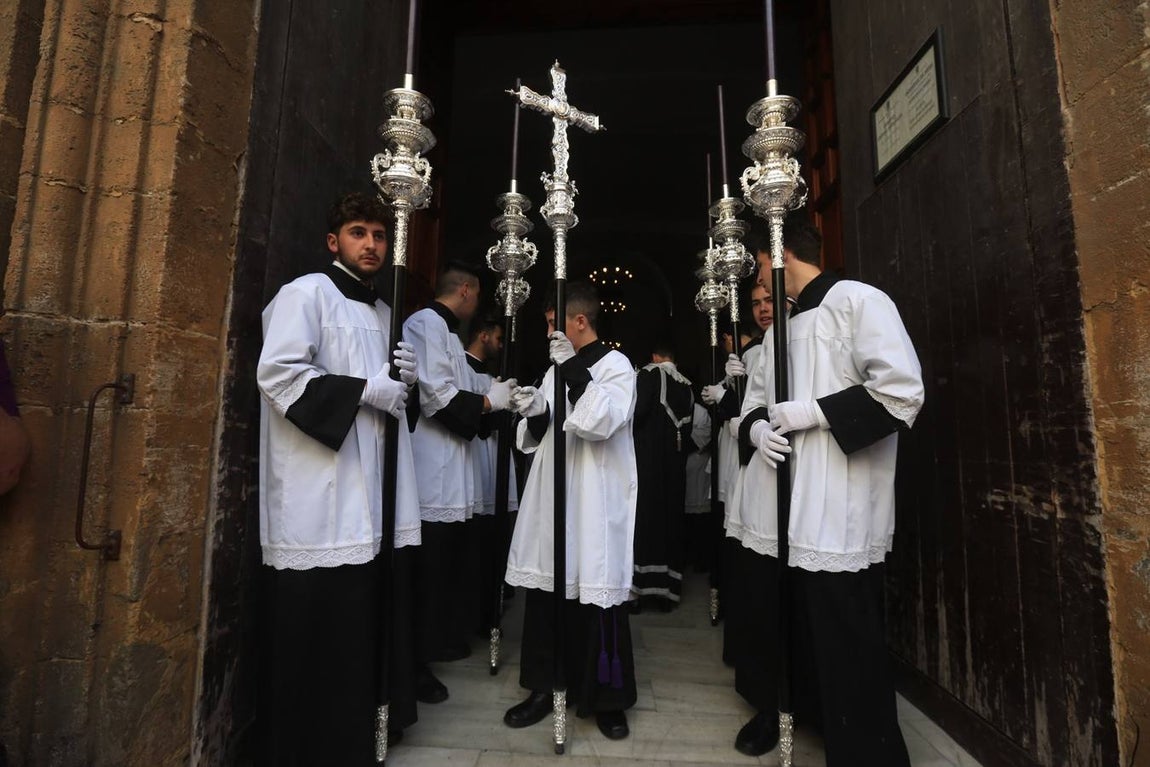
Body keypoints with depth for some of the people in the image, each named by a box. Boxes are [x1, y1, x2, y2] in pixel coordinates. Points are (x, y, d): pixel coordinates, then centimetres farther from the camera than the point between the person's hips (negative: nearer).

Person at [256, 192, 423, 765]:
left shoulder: (382, 311, 19)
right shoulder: (306, 293, -4)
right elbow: (277, 372, -17)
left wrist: (401, 379, 3)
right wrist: (365, 389, -16)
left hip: (375, 499, 8)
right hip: (321, 506, -7)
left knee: (370, 626, 14)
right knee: (319, 637, 2)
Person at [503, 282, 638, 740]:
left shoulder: (616, 365, -4)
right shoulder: (556, 370, 15)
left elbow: (600, 423, -22)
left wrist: (573, 367, -20)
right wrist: (533, 414, -4)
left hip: (595, 502, -6)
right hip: (552, 498, 6)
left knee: (596, 595, 2)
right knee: (544, 591, 11)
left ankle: (606, 698, 22)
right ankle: (545, 686, 29)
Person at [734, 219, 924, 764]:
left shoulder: (857, 300, -7)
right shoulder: (786, 327, 18)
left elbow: (902, 393, -18)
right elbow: (760, 403, 19)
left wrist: (812, 412, -16)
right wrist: (756, 427, -3)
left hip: (840, 520, -8)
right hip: (786, 513, 8)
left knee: (848, 657, 3)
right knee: (780, 634, 22)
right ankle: (776, 714, 43)